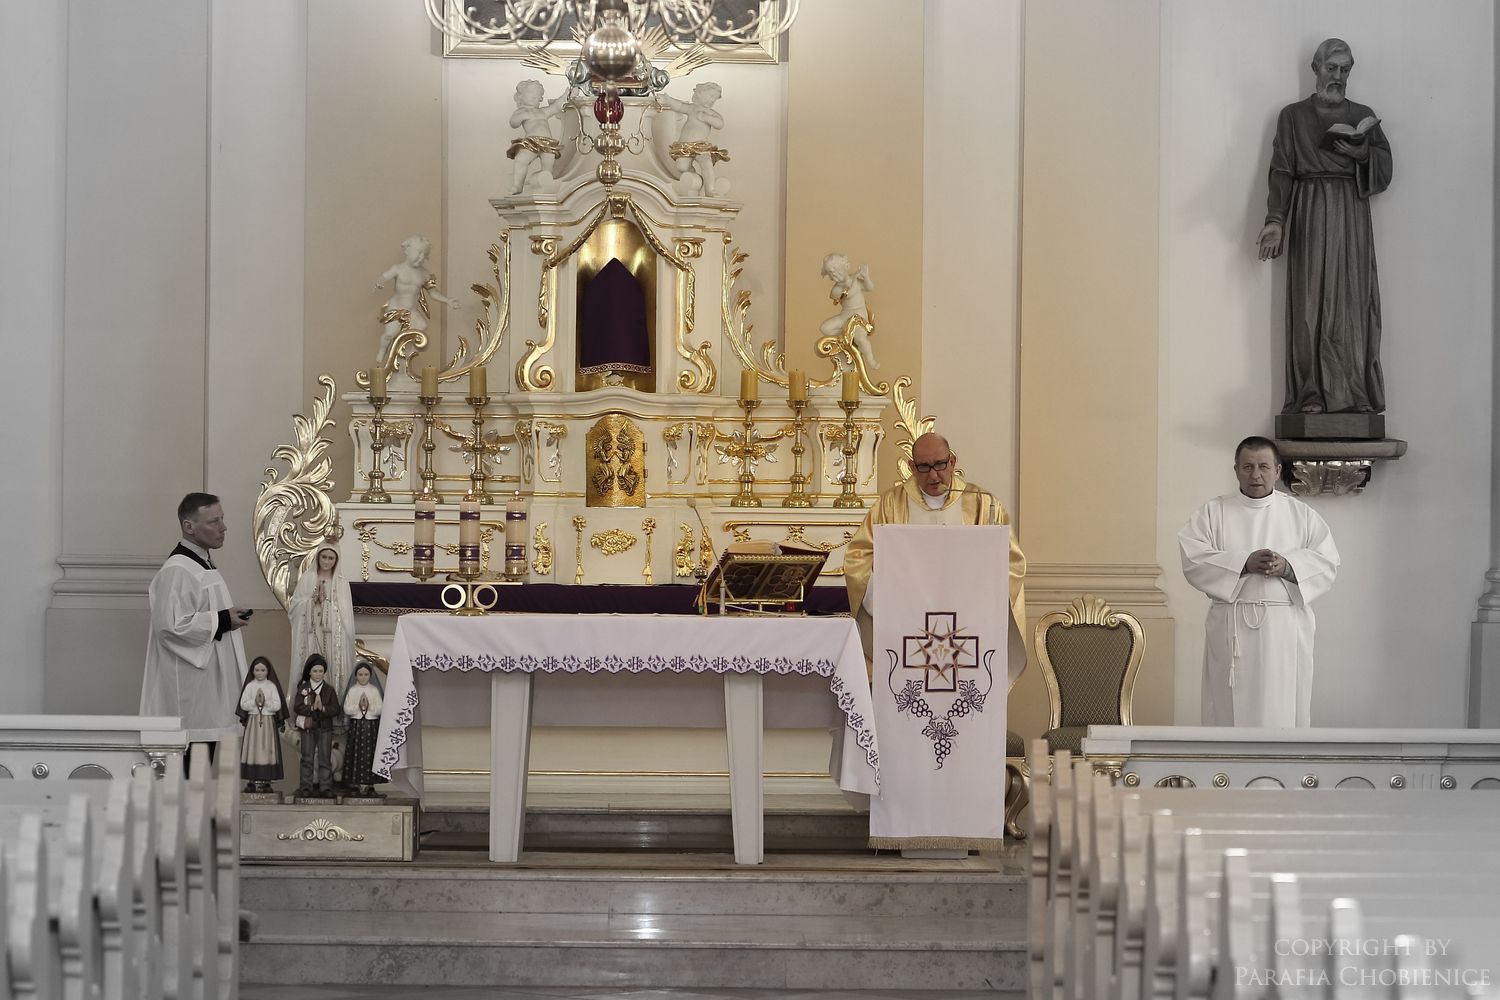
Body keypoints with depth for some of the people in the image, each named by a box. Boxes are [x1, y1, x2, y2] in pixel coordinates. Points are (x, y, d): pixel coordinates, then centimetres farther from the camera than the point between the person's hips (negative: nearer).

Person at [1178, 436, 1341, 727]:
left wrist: (1287, 566, -15)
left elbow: (1327, 562, 4)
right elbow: (1193, 560, -5)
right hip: (1231, 628, -1)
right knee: (1232, 709, -2)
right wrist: (1245, 563, -17)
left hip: (1286, 628, 1)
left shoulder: (1301, 514, 11)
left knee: (1283, 709, -2)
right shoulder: (1213, 512, 7)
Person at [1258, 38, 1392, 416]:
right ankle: (1312, 395, -8)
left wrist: (1363, 153, -12)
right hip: (1309, 212, -1)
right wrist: (1275, 220, -8)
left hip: (1351, 214, 2)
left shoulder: (1363, 116, 14)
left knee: (1352, 299, -5)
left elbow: (1384, 168, 7)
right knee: (1311, 300, -6)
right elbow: (1281, 172, 2)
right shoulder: (1293, 116, 9)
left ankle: (1355, 395, -5)